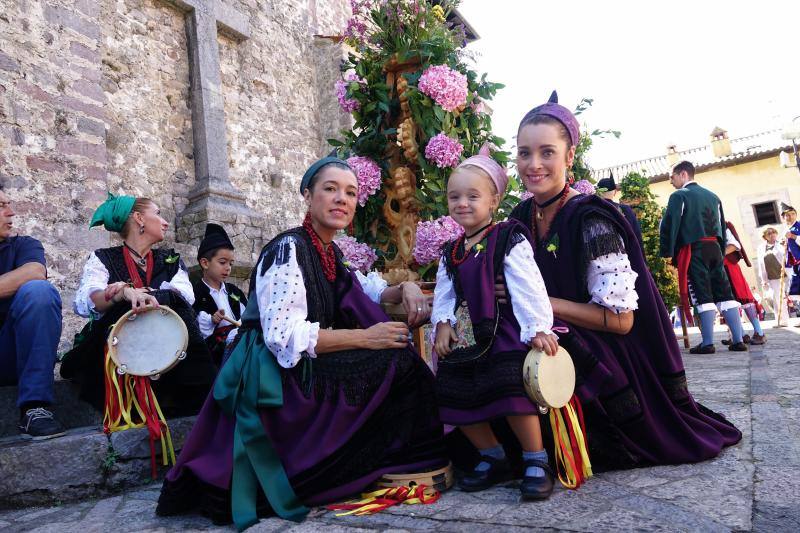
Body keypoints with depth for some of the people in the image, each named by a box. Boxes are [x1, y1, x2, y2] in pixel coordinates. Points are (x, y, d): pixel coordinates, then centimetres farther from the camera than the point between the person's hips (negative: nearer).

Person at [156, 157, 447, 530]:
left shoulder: (330, 253, 9)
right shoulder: (288, 249, -17)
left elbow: (368, 291, 22)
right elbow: (284, 337, -25)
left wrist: (405, 288, -1)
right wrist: (365, 337, -23)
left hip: (303, 372, 9)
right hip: (273, 379, -9)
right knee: (387, 364, -16)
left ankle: (383, 458, 5)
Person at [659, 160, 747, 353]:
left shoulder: (679, 196, -1)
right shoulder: (712, 196, 20)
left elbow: (669, 225, -10)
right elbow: (722, 225, 19)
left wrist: (667, 253, -8)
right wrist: (720, 251, 21)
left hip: (693, 249, -6)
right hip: (715, 248, 6)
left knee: (703, 296, -6)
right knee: (725, 293, 6)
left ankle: (707, 343, -7)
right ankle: (738, 340, 4)